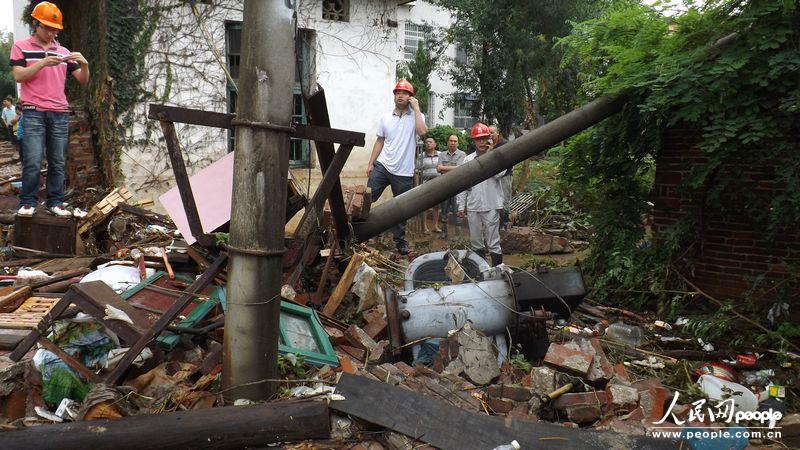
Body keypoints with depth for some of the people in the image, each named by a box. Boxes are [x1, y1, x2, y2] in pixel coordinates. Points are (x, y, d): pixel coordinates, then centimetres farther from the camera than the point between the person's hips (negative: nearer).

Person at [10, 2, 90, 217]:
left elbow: (83, 80, 12)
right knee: (33, 161, -9)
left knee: (57, 162, 2)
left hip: (60, 114, 3)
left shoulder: (64, 52, 15)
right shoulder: (21, 47, 6)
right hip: (34, 113, -3)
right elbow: (18, 76, -6)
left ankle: (55, 202, 8)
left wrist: (84, 64, -9)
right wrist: (43, 63, -18)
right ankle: (27, 202, -1)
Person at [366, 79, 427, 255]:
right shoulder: (386, 117, 8)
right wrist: (371, 163, 6)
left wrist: (416, 107, -17)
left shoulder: (416, 116, -2)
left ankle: (400, 242, 22)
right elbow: (380, 141, 13)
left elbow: (422, 131, -24)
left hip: (404, 172, -2)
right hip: (383, 166, 3)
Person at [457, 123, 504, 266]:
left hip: (491, 206, -4)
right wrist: (461, 206, 5)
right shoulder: (468, 160, 8)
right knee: (475, 241, 13)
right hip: (472, 206, 4)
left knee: (493, 242, -2)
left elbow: (499, 173, -21)